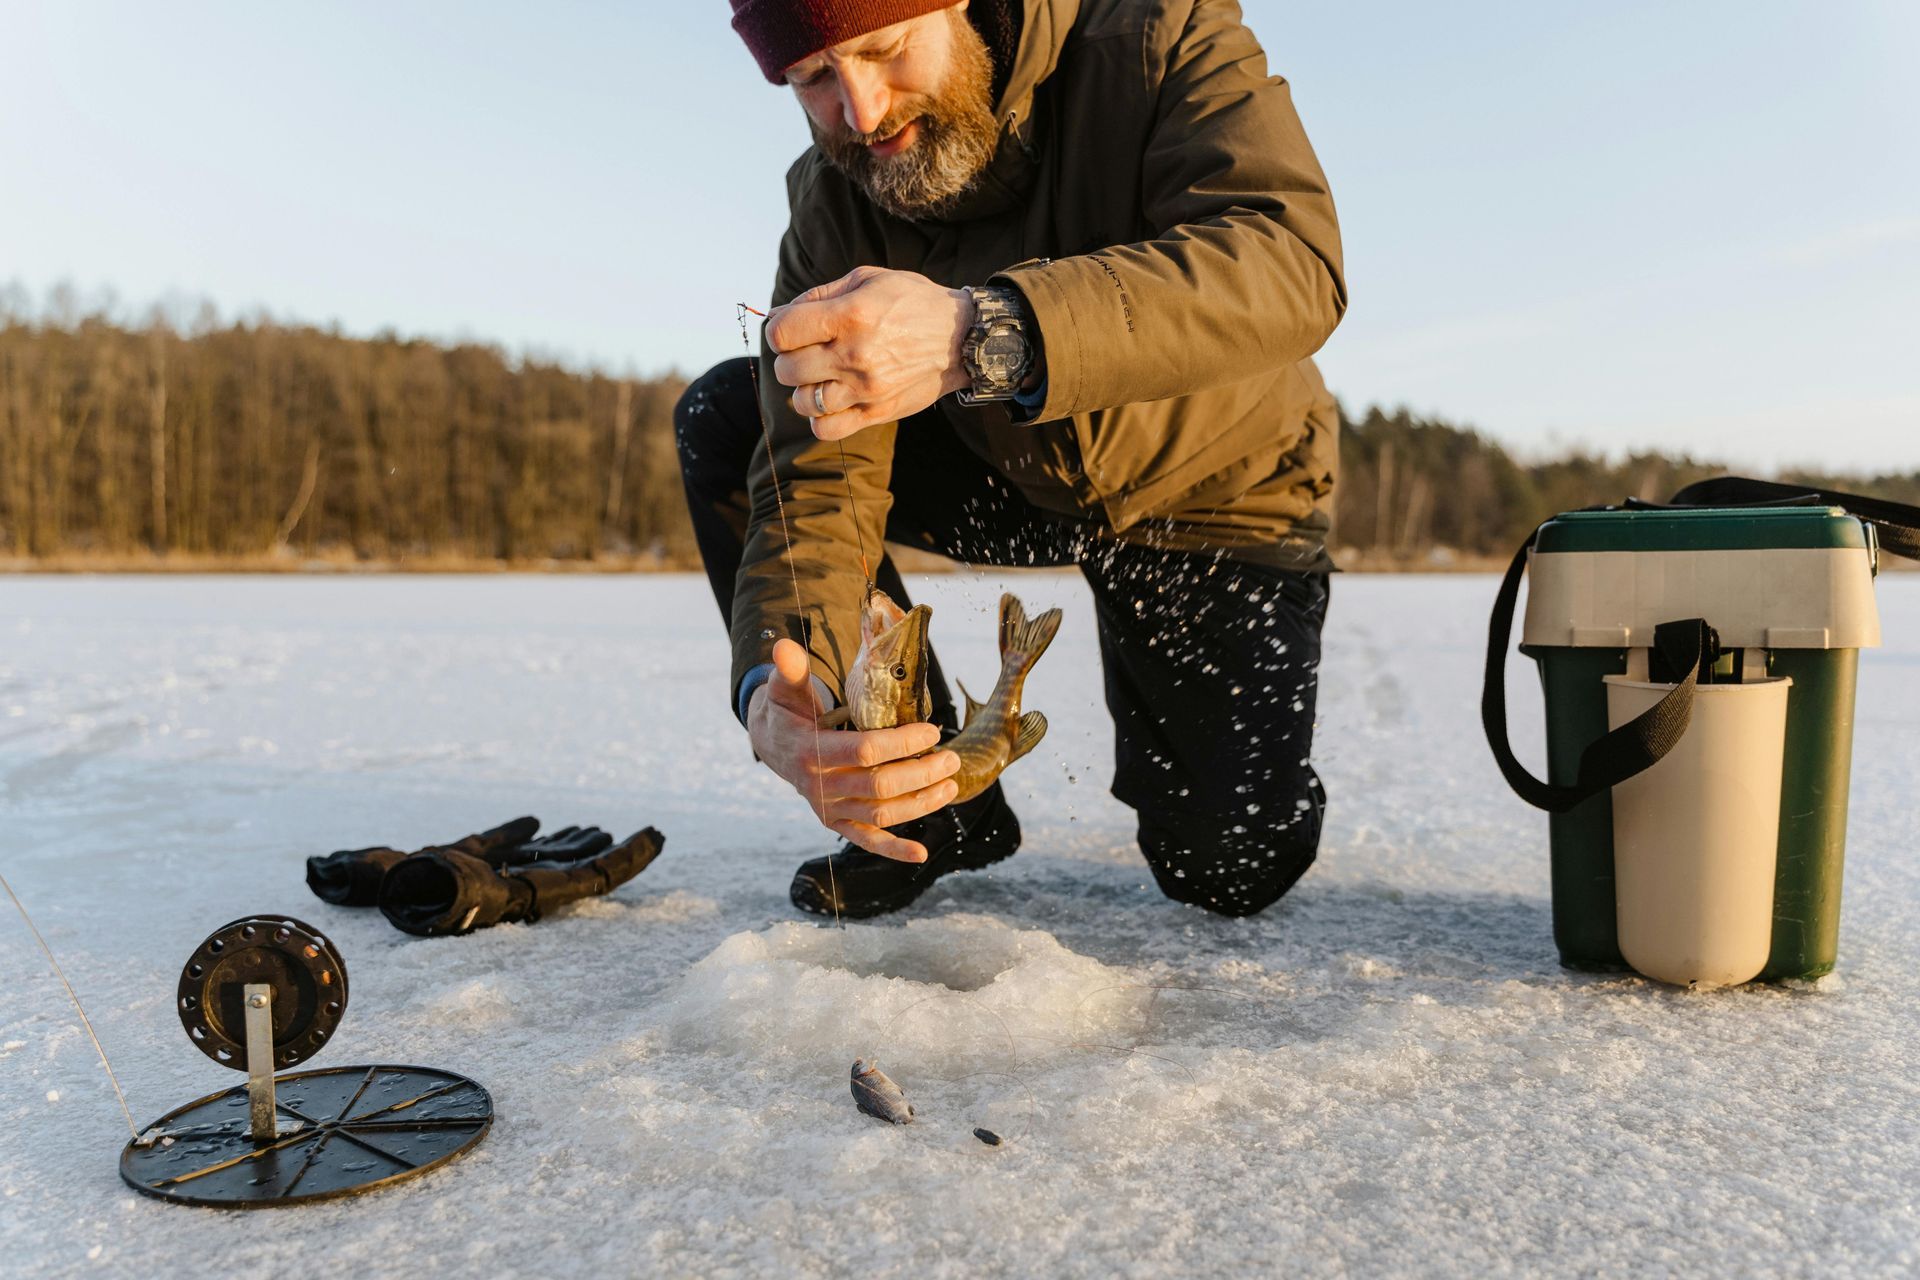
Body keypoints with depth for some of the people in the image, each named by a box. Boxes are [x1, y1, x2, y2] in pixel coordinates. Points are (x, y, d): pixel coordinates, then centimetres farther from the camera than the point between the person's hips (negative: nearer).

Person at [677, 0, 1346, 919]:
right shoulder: (833, 201, -14)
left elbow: (1290, 264, -42)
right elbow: (820, 473, -21)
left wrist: (981, 334, -55)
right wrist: (780, 687, -42)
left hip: (1213, 490, -3)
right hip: (1011, 475, 3)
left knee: (1232, 870, -12)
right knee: (721, 422, -14)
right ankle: (927, 799, -6)